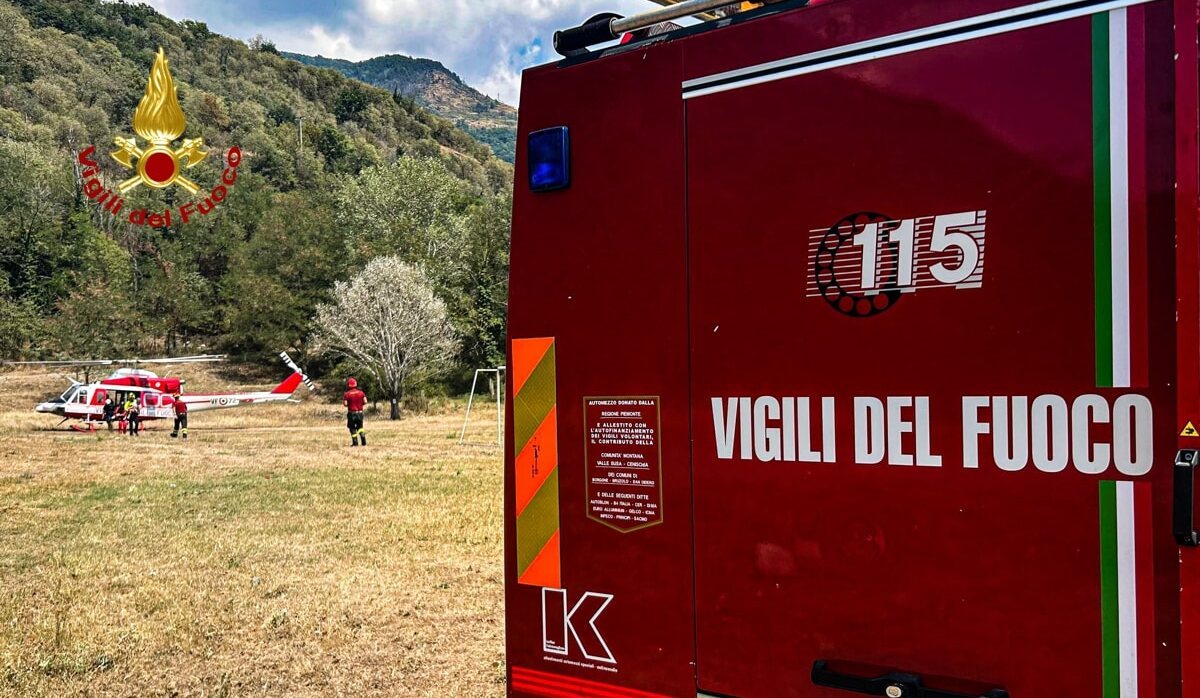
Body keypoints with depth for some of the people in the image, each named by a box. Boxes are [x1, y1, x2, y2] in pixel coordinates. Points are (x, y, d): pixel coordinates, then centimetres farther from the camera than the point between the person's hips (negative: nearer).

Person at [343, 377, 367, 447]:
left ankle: (355, 443, 9)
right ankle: (364, 441, 3)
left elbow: (345, 404, -14)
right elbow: (365, 402, -3)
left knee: (352, 428, 9)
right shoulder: (361, 393, 0)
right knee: (360, 427, 17)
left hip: (352, 413, -3)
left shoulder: (347, 394, -10)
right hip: (360, 412, 3)